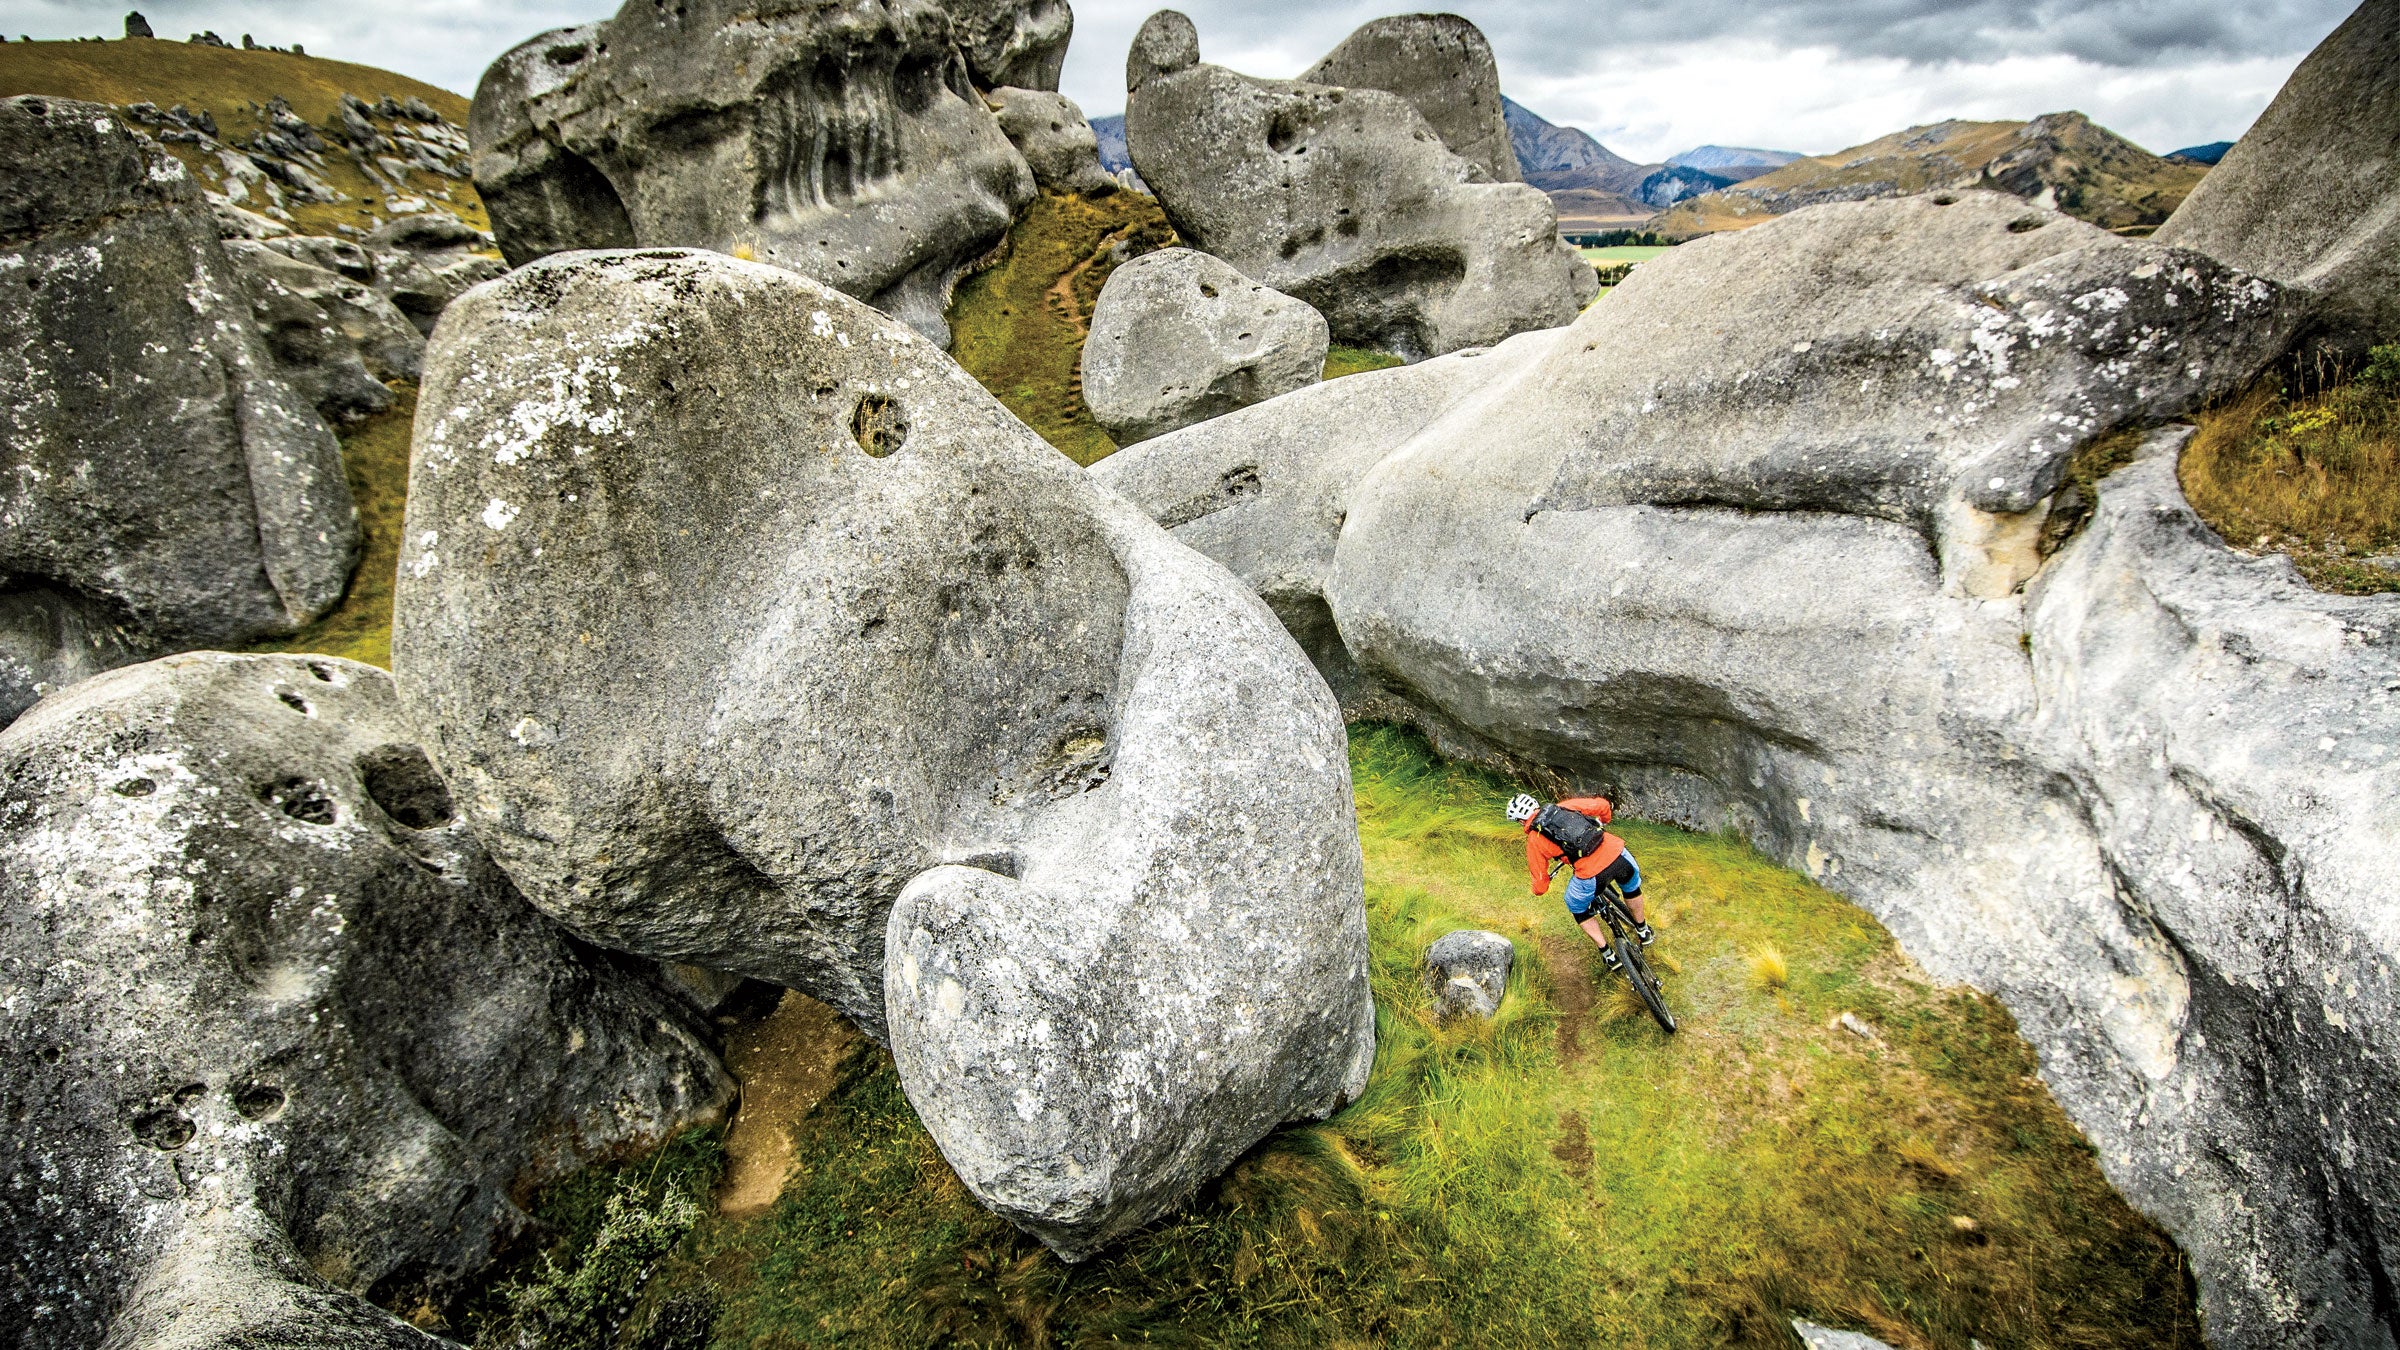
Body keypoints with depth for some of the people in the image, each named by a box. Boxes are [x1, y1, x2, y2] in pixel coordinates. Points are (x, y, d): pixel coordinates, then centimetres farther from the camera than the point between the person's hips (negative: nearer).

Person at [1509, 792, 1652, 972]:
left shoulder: (1534, 841, 6)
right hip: (1618, 855, 4)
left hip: (1591, 875, -4)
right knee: (1631, 885, 39)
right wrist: (1603, 824, 34)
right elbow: (1603, 805, 12)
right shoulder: (1565, 806, 12)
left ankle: (1608, 955, 32)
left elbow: (1541, 886, 9)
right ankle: (1644, 932, 58)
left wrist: (1538, 890, 34)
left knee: (1578, 908, 30)